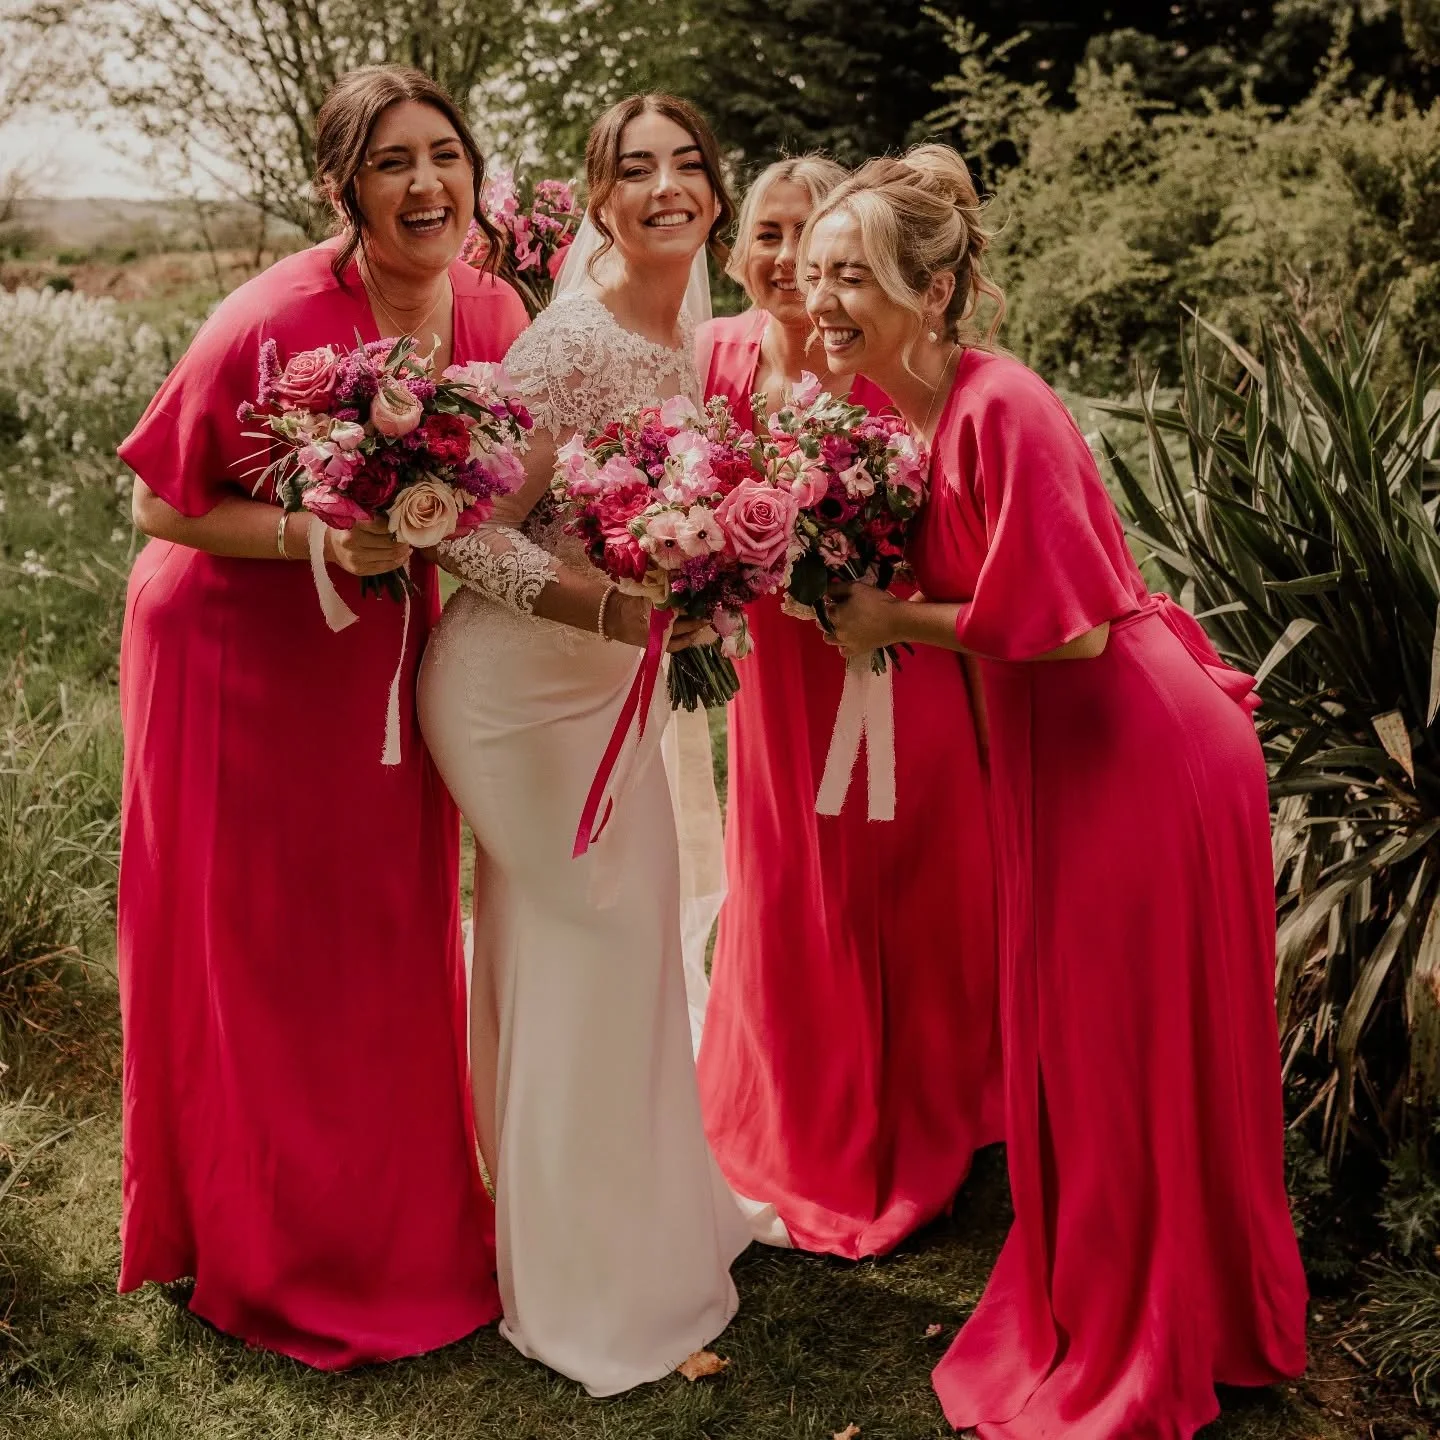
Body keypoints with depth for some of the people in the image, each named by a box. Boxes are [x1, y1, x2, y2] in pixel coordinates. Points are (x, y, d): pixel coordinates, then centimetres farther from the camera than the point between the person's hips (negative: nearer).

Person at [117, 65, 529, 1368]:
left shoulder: (494, 312, -6)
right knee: (262, 958, 7)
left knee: (395, 939, 16)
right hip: (240, 656, -6)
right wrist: (315, 537, -29)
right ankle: (271, 1253, 29)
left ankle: (403, 1221, 37)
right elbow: (162, 504, -17)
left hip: (386, 652, 6)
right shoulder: (273, 324, -25)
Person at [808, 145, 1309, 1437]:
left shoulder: (1001, 408, -23)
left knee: (1137, 1058, 6)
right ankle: (1089, 1319, 41)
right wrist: (852, 594, -2)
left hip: (1136, 748, -9)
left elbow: (1065, 621, -24)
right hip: (1057, 748, 9)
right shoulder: (901, 407, 3)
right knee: (1068, 1045, 20)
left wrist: (896, 622, -15)